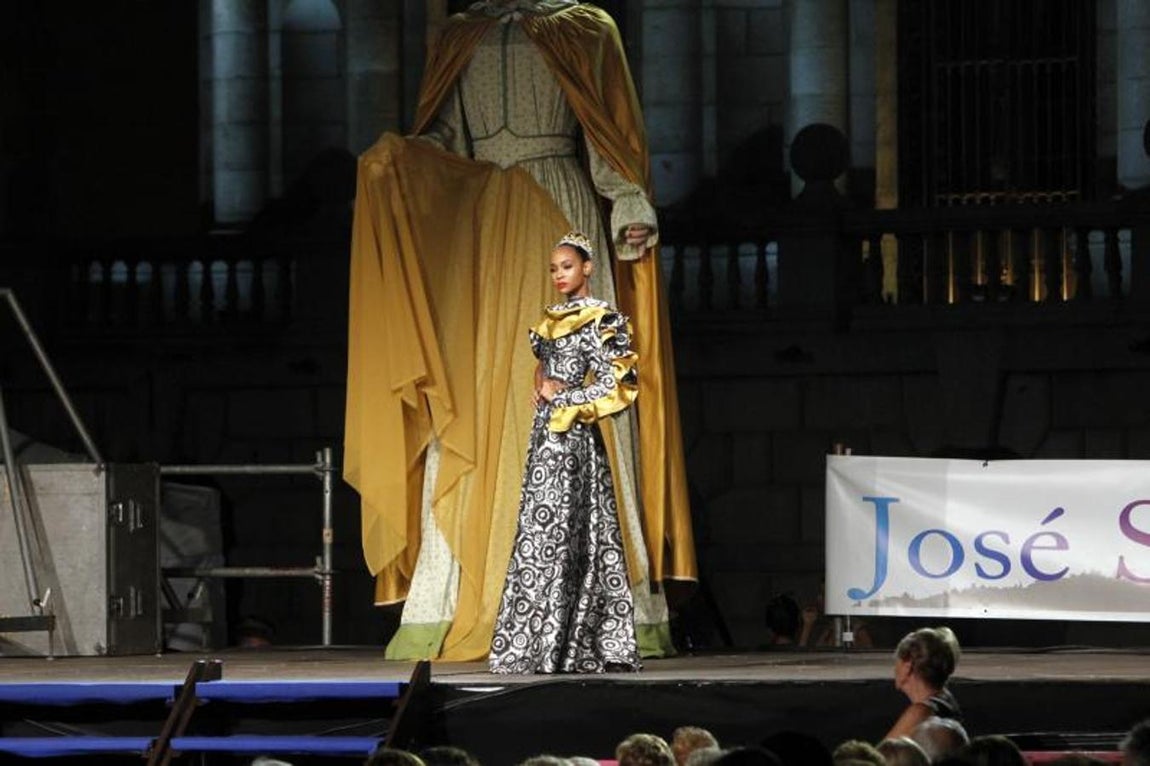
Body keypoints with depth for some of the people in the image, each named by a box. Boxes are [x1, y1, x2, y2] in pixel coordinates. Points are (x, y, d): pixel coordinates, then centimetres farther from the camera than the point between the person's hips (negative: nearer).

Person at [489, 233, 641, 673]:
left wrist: (560, 395, -9)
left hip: (571, 436, -9)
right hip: (547, 431, 9)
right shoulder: (555, 320, 17)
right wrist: (539, 389, 9)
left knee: (549, 530, -12)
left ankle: (548, 646, -12)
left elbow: (613, 384, -13)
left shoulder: (598, 321, -8)